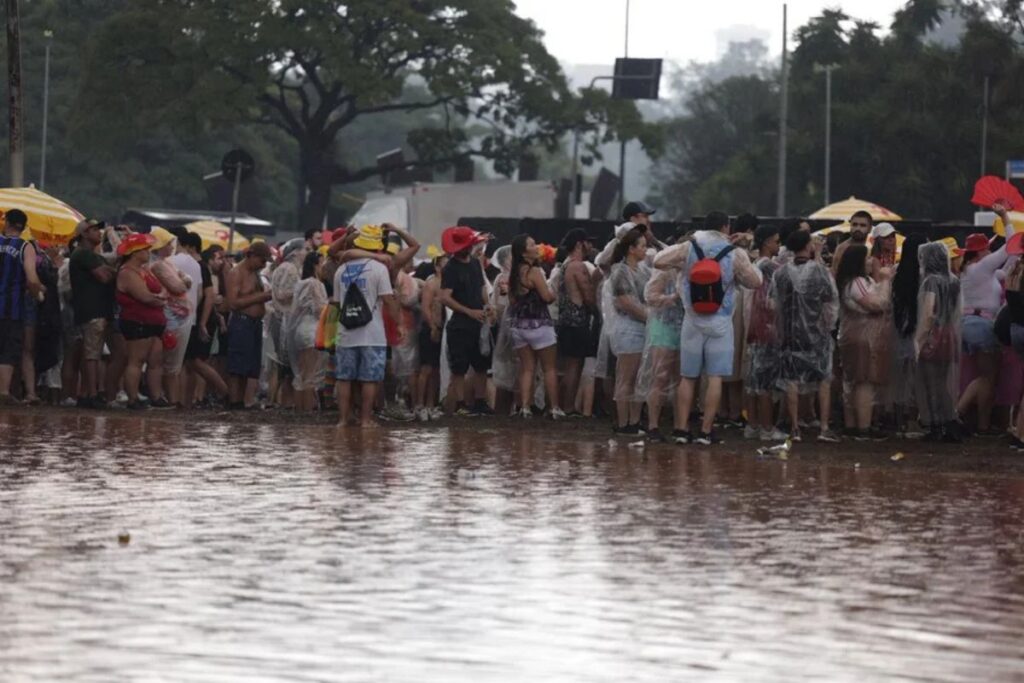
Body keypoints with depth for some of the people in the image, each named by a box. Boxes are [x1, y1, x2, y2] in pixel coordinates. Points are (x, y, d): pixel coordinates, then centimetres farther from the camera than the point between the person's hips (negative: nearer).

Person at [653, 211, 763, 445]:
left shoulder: (688, 248, -1)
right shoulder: (735, 254, -6)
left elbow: (658, 261, -1)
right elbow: (755, 282, -3)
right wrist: (747, 263, 16)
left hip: (693, 320, 2)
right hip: (720, 321, -2)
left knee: (688, 377, 9)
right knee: (715, 378, 0)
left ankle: (682, 428, 8)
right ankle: (706, 431, -4)